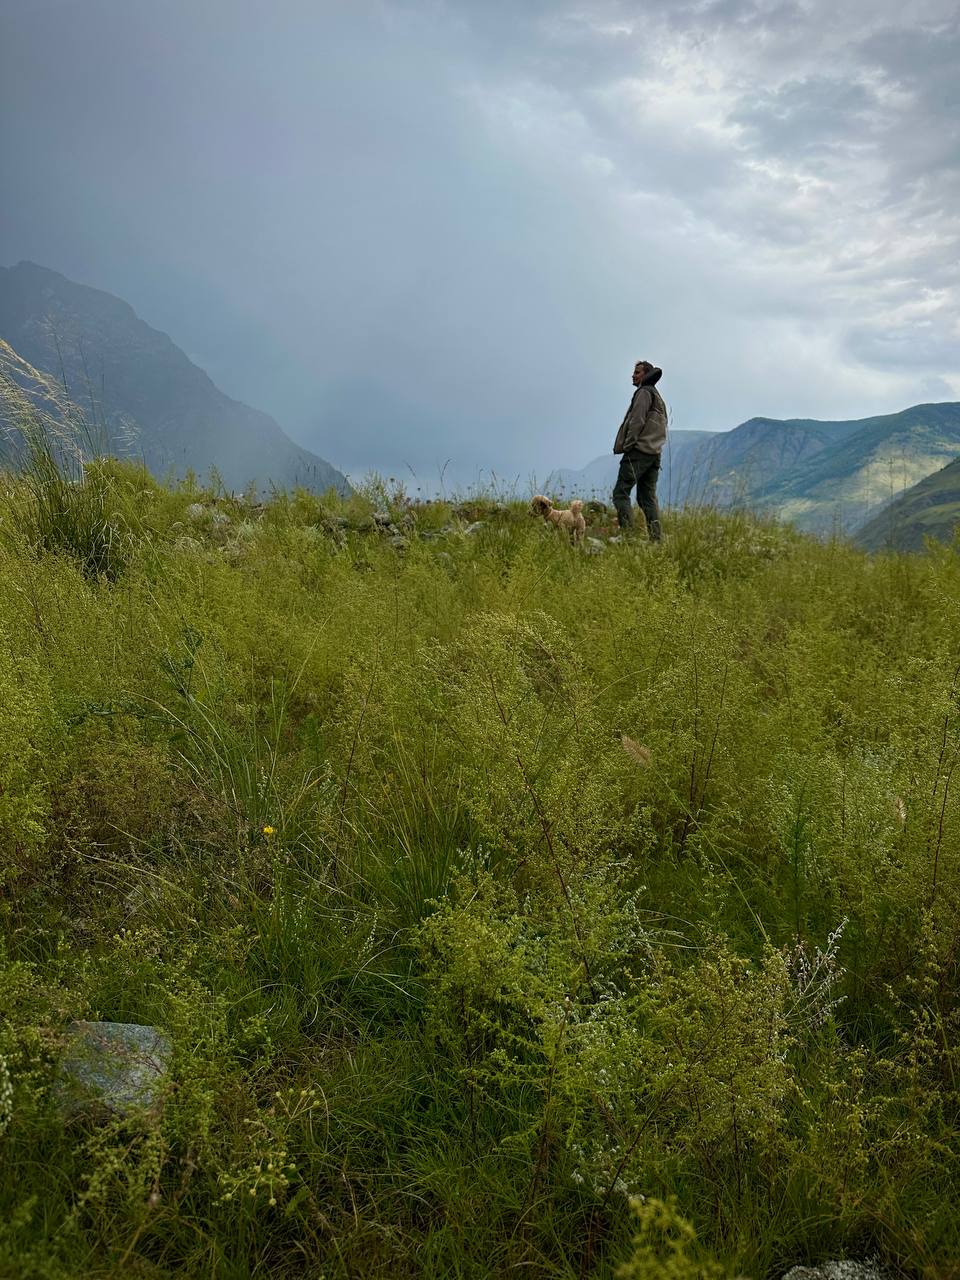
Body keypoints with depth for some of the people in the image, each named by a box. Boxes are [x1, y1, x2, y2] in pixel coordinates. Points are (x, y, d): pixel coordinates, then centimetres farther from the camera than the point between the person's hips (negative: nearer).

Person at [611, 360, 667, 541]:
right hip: (654, 452, 9)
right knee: (648, 498, 8)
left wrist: (627, 445, -11)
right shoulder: (658, 397, 24)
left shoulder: (644, 392, -5)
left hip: (639, 451, -9)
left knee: (621, 493, -9)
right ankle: (655, 539, 3)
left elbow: (637, 422, -14)